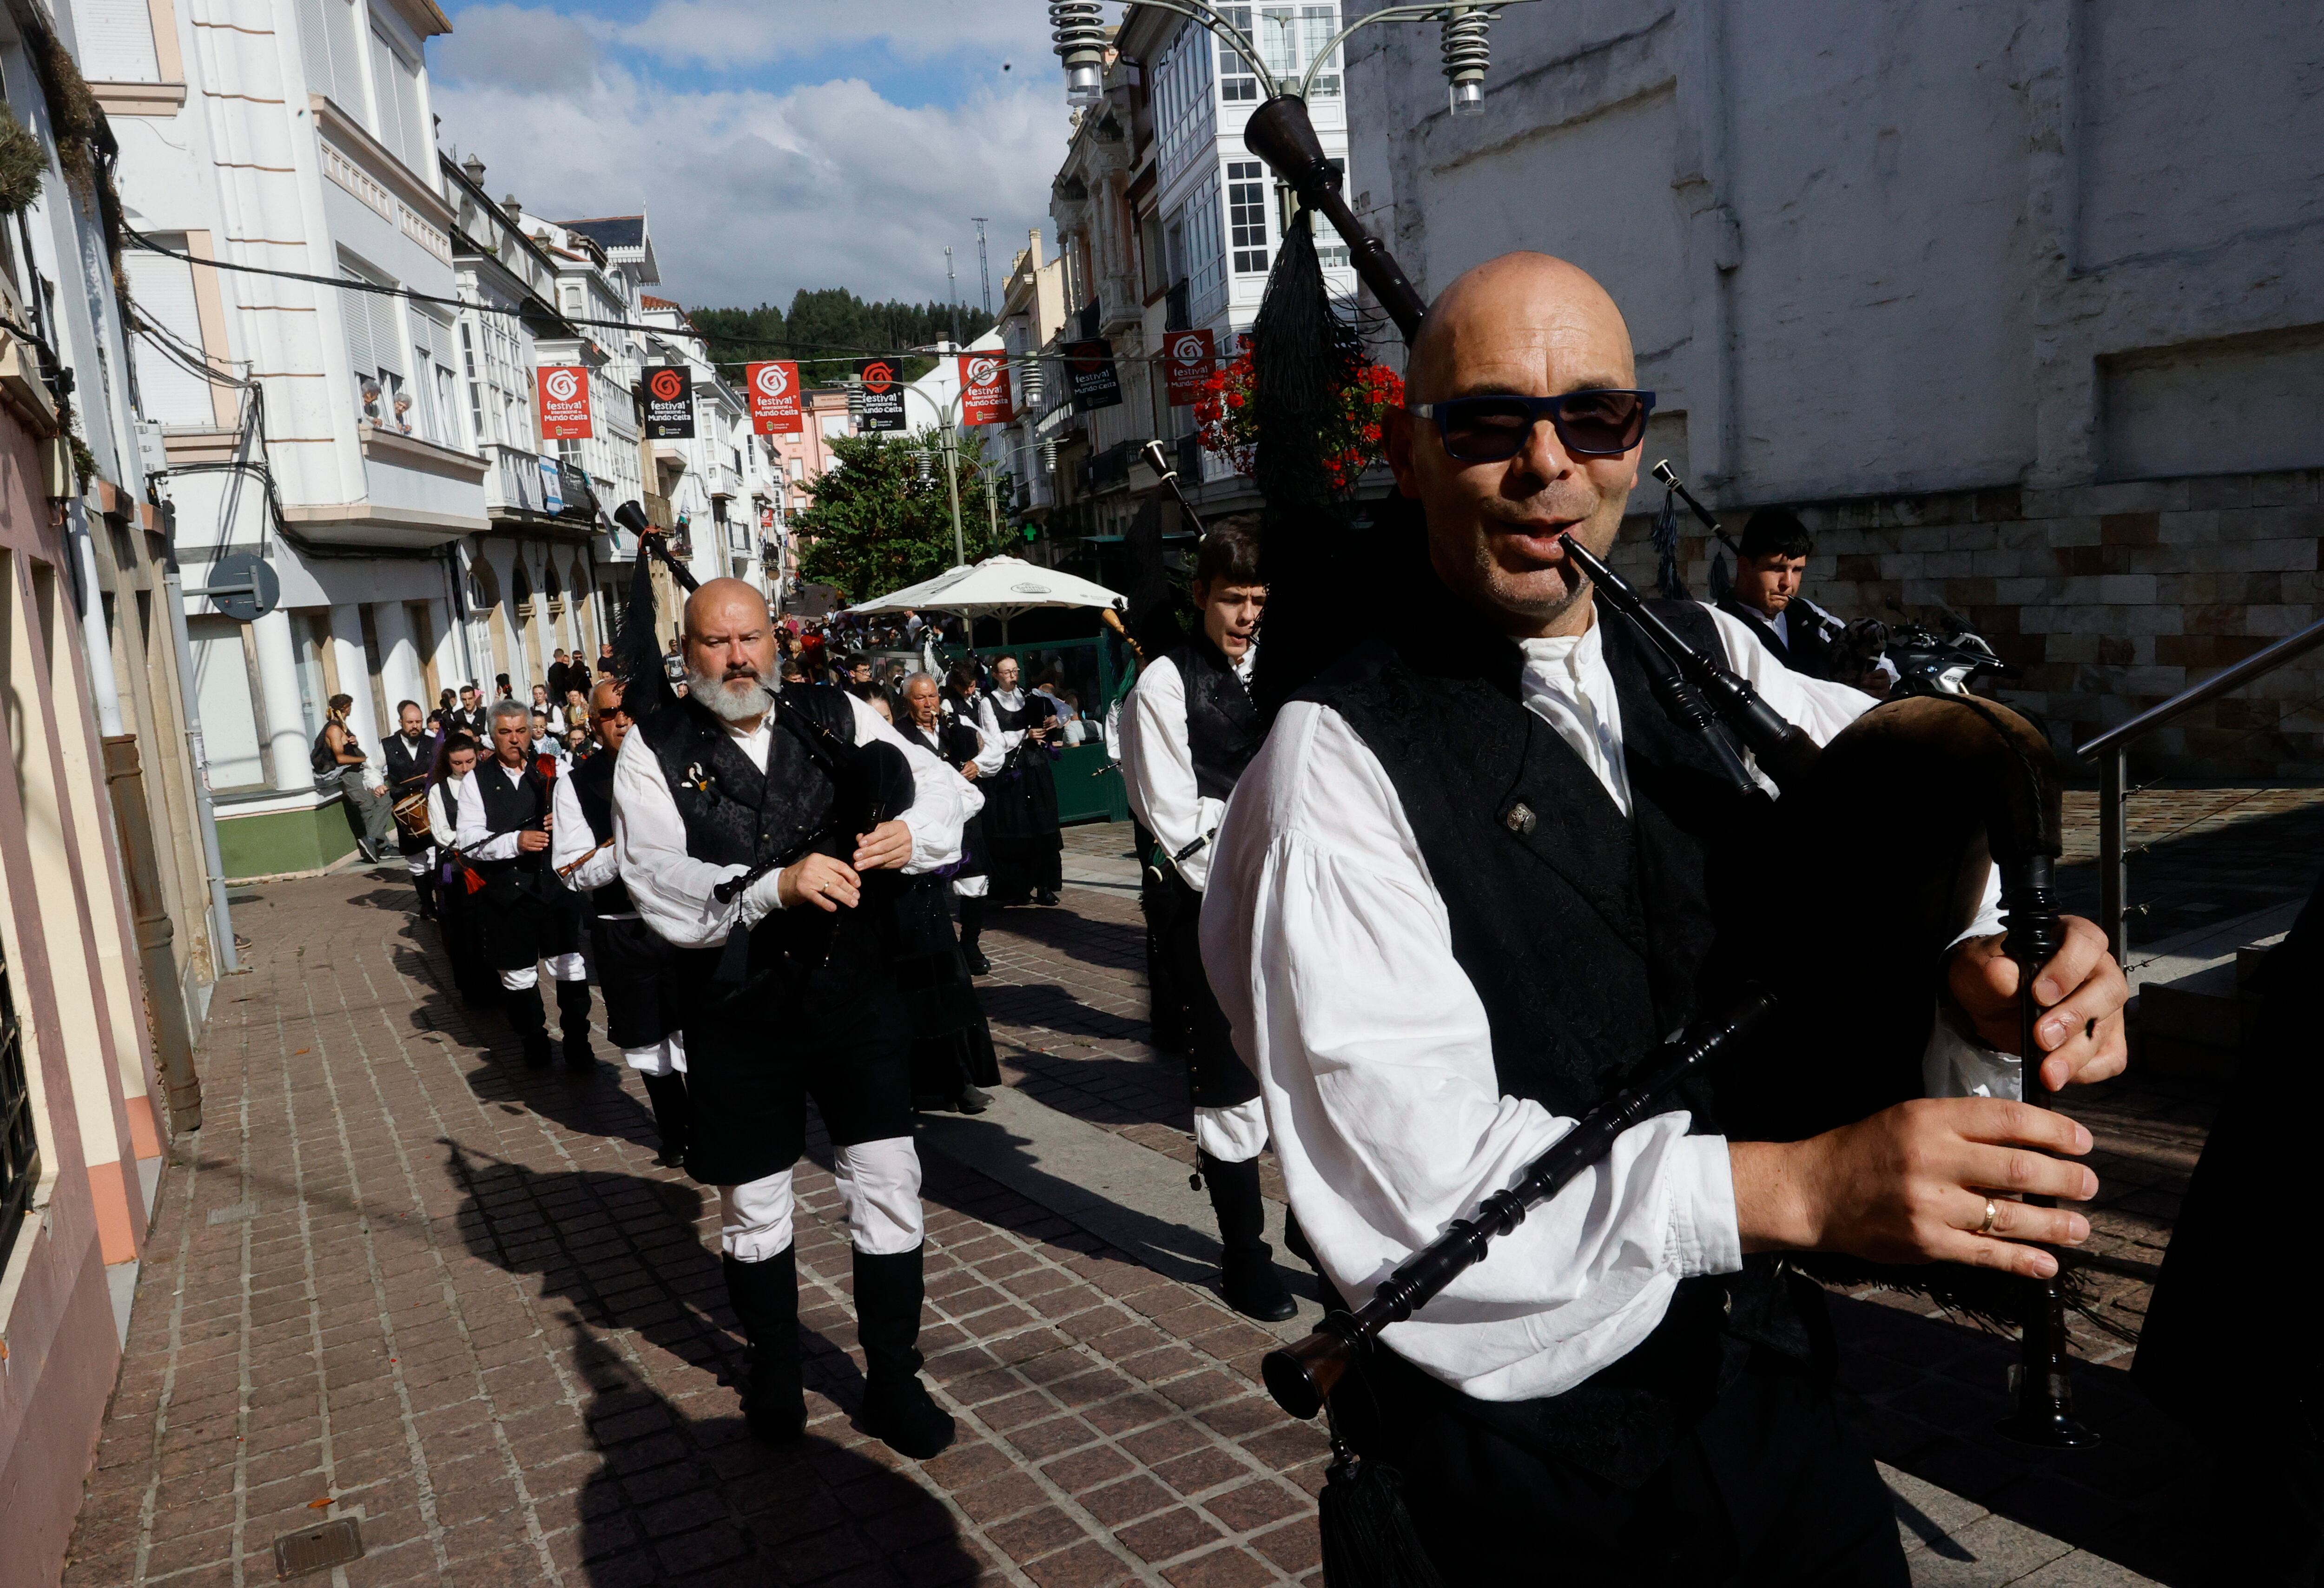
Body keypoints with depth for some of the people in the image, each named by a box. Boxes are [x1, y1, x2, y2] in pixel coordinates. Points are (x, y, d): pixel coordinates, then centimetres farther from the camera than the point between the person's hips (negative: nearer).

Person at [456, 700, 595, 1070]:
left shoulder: (554, 771, 3)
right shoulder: (476, 783, 2)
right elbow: (470, 842, -6)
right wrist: (515, 842, -20)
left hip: (555, 885, 0)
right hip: (507, 893, 1)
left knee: (571, 967, 2)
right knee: (518, 974, 13)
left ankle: (577, 1045, 15)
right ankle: (533, 1042, 31)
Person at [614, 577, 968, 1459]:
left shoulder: (838, 718, 2)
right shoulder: (654, 750, -5)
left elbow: (937, 782, 4)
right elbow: (659, 885, -17)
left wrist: (911, 832, -19)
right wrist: (775, 886, -30)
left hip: (856, 992, 1)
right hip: (737, 1013, -1)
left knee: (888, 1188, 4)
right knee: (754, 1206, 15)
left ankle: (893, 1382, 24)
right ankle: (775, 1376, 40)